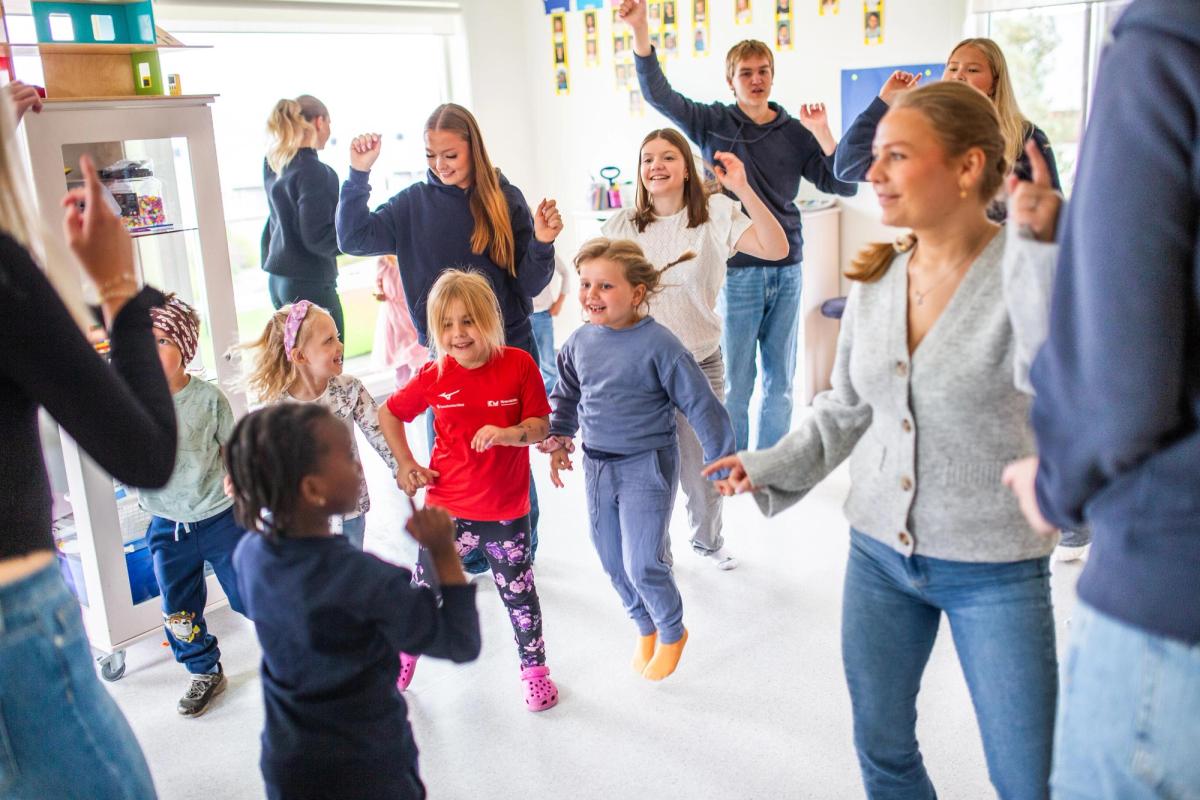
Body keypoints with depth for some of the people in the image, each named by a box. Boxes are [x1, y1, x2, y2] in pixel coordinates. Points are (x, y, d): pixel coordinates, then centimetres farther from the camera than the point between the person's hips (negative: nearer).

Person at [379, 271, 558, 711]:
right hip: (447, 508, 1)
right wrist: (405, 464, 0)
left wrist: (507, 434, -28)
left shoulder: (519, 364, -11)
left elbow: (541, 426, -9)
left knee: (519, 593, 13)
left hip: (507, 511, -1)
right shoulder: (435, 375, -8)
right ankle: (405, 656, 43)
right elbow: (389, 414, 8)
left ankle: (534, 668, 35)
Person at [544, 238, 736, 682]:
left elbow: (700, 404, -13)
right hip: (597, 466, 6)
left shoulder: (658, 344, -18)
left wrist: (722, 461, -11)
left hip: (647, 467, -6)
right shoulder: (580, 342, 0)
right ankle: (644, 628, 40)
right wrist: (558, 441, 10)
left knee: (643, 565, -5)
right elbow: (566, 397, 18)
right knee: (613, 561, 15)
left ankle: (672, 633, 24)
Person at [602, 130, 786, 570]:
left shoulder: (716, 214, -6)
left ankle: (707, 539, 40)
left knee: (701, 464, 12)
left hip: (700, 362, 0)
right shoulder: (622, 225, 0)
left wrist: (742, 189, -26)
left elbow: (776, 248, -18)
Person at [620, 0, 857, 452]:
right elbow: (658, 93, -9)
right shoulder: (713, 123, 1)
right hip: (736, 272, -3)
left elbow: (844, 186, 2)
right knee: (735, 384, 2)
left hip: (786, 270, 3)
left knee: (780, 382, 11)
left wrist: (822, 134, -11)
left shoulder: (795, 132, 6)